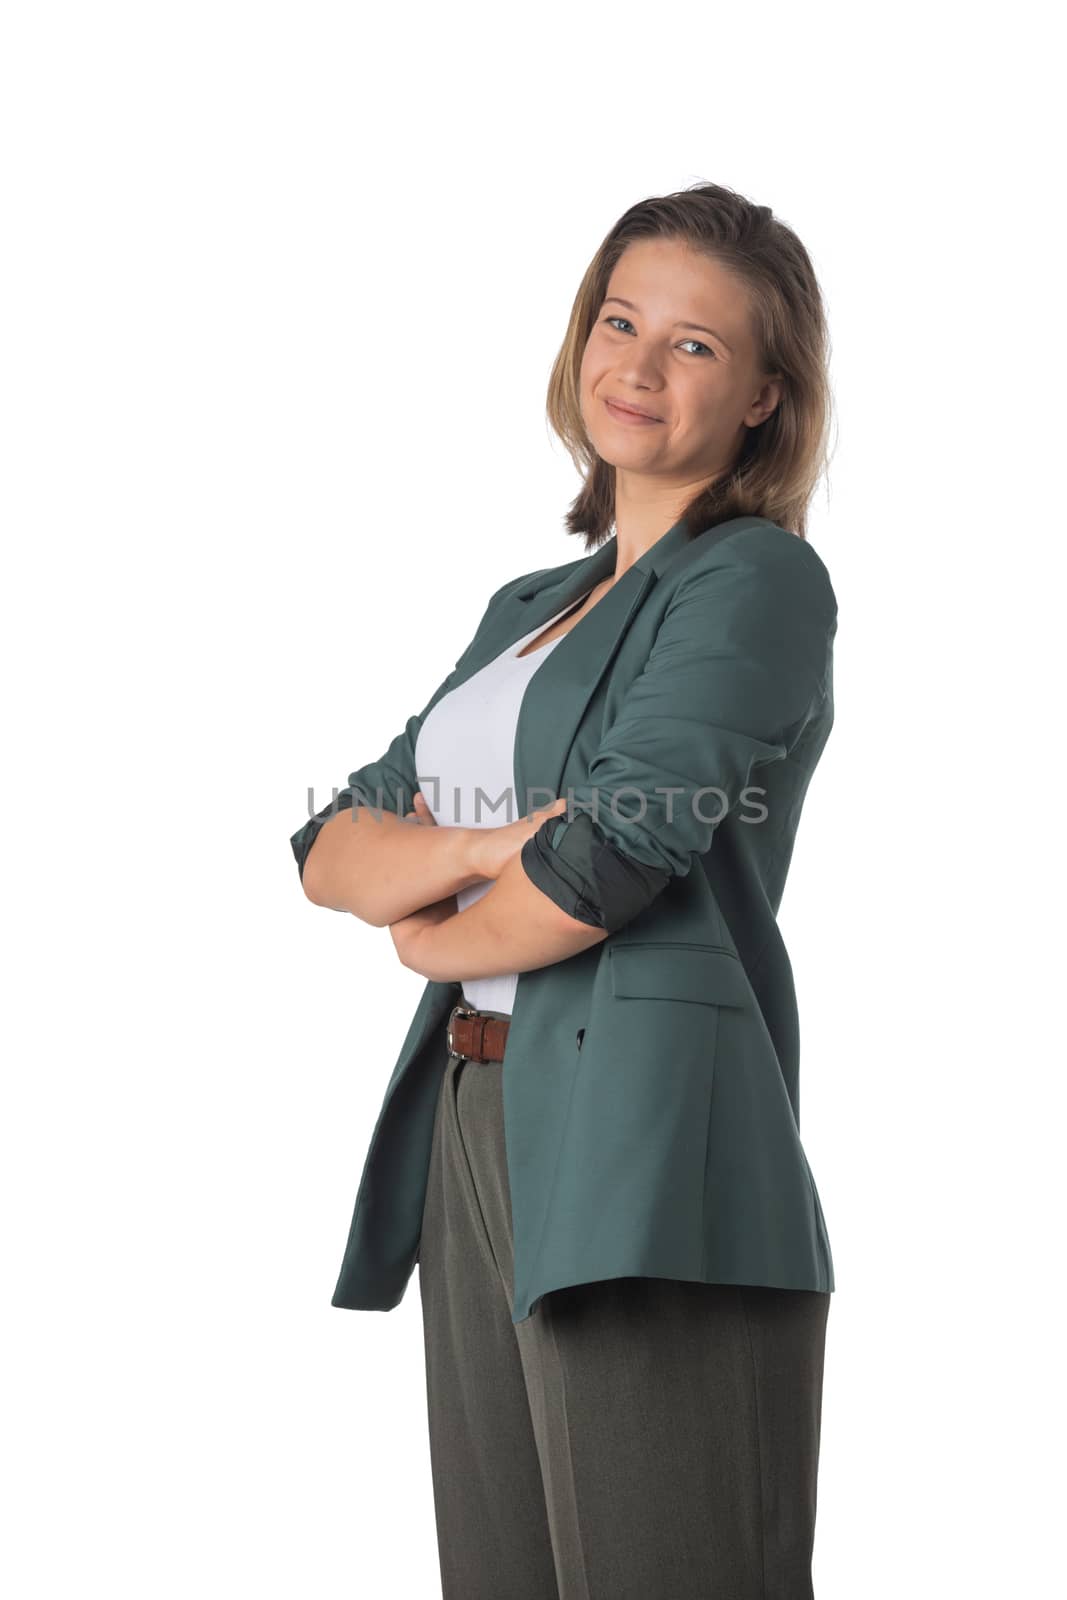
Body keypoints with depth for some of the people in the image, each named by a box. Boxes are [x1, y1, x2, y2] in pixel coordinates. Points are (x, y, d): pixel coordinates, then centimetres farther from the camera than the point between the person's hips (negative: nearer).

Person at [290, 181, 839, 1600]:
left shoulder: (760, 579, -4)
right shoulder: (529, 608, 20)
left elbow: (616, 854, -17)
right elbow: (330, 847, 12)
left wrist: (438, 935, 1)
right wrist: (482, 849, -9)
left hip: (647, 1160, -8)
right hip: (473, 1131, 8)